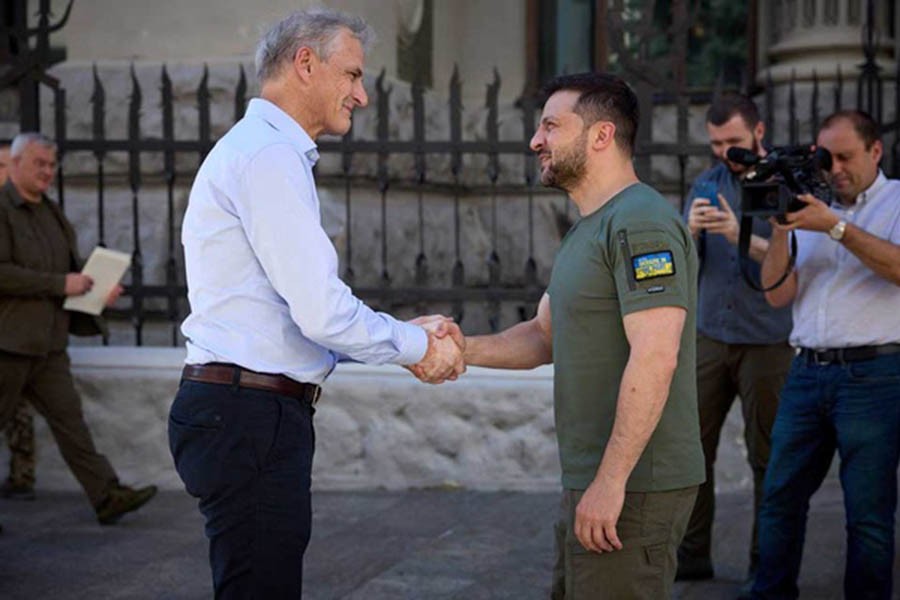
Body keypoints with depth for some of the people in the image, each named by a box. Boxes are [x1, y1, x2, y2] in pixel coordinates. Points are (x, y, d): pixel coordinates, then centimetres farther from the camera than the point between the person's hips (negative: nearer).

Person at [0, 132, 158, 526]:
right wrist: (60, 285, -20)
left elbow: (69, 269, 28)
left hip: (48, 344, 8)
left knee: (69, 419, 5)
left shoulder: (51, 213, 16)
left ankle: (107, 496, 3)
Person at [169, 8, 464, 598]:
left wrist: (410, 333, 13)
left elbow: (303, 308, 21)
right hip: (250, 416, -11)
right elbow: (322, 313, -19)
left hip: (242, 414, 11)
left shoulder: (262, 150, 21)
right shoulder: (269, 156, -13)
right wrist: (416, 346, -3)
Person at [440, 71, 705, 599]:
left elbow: (654, 359, -23)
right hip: (593, 479, 10)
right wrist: (462, 349, 2)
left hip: (630, 487, -10)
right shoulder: (590, 229, 18)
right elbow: (546, 336, 19)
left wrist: (610, 480, -25)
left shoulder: (642, 224, -16)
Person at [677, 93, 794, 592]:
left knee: (767, 457, 3)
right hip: (710, 338, 4)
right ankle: (692, 555, 12)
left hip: (767, 341, -4)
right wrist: (691, 232, -17)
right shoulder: (706, 185, 9)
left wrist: (742, 236, -26)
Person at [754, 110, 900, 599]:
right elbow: (778, 295, 10)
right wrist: (780, 231, -4)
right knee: (780, 497, 8)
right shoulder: (810, 207, 17)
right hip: (808, 371, 5)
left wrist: (836, 227, -19)